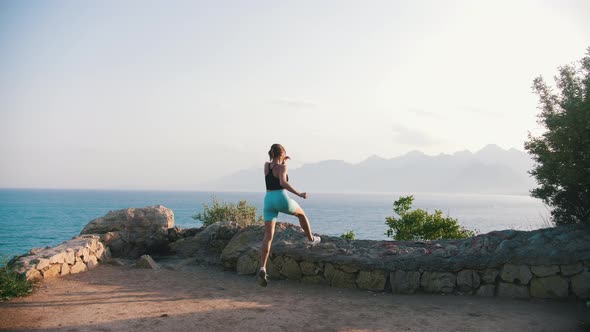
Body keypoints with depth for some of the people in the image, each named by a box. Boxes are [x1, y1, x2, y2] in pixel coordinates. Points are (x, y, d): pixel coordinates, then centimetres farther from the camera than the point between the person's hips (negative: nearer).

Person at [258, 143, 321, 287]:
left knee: (268, 236, -3)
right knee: (301, 214, 29)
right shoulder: (282, 167, -6)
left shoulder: (266, 165, 12)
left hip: (269, 201, 5)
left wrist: (282, 161, 38)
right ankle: (311, 239, 46)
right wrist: (299, 194, -22)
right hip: (282, 199, -5)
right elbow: (283, 183, -24)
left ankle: (262, 268, -18)